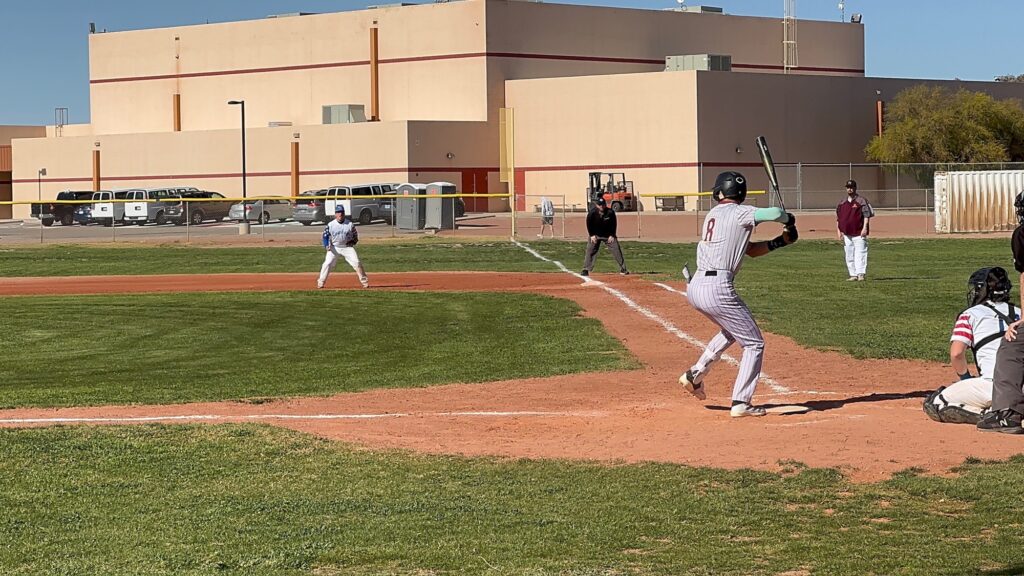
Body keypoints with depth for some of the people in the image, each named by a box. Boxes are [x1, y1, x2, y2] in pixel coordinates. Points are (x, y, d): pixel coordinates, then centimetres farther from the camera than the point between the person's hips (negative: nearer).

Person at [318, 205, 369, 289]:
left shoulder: (350, 224, -4)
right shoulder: (330, 225, -5)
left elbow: (355, 235, 6)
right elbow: (325, 235, -2)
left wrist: (353, 242, -10)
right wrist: (327, 245, -16)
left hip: (347, 247, 0)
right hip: (334, 248, 0)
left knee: (357, 263, -9)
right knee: (327, 264, -10)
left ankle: (364, 282, 2)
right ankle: (320, 283, 2)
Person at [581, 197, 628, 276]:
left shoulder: (610, 212, -19)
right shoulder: (592, 213, -20)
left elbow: (614, 224, -7)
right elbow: (589, 224, -7)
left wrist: (612, 235, -10)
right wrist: (592, 235, -11)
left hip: (609, 235, 0)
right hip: (595, 235, 0)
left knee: (616, 250, -4)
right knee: (590, 250, -8)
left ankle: (623, 269, 3)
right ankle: (586, 270, -4)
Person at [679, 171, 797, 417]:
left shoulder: (713, 214, 21)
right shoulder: (739, 213, -4)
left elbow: (751, 249, 23)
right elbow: (775, 213, -20)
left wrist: (780, 240, 11)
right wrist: (788, 219, 4)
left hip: (695, 287, 8)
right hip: (718, 288, -8)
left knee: (731, 331, 33)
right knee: (754, 343, 5)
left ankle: (695, 374, 29)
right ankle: (741, 403, -1)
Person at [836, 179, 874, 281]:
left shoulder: (861, 201, -1)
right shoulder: (842, 203, 15)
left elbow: (866, 215, -8)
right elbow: (838, 218, 18)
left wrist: (865, 228, -18)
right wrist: (839, 231, 9)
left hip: (859, 233, -6)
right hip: (846, 233, 6)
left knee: (860, 253, -11)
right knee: (849, 255, 7)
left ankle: (860, 274, -16)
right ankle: (853, 275, 13)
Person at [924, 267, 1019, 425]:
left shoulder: (971, 314, 8)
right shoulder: (1019, 313, 21)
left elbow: (956, 353, -5)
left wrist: (965, 376, 14)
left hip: (994, 385, -6)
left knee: (934, 405, 4)